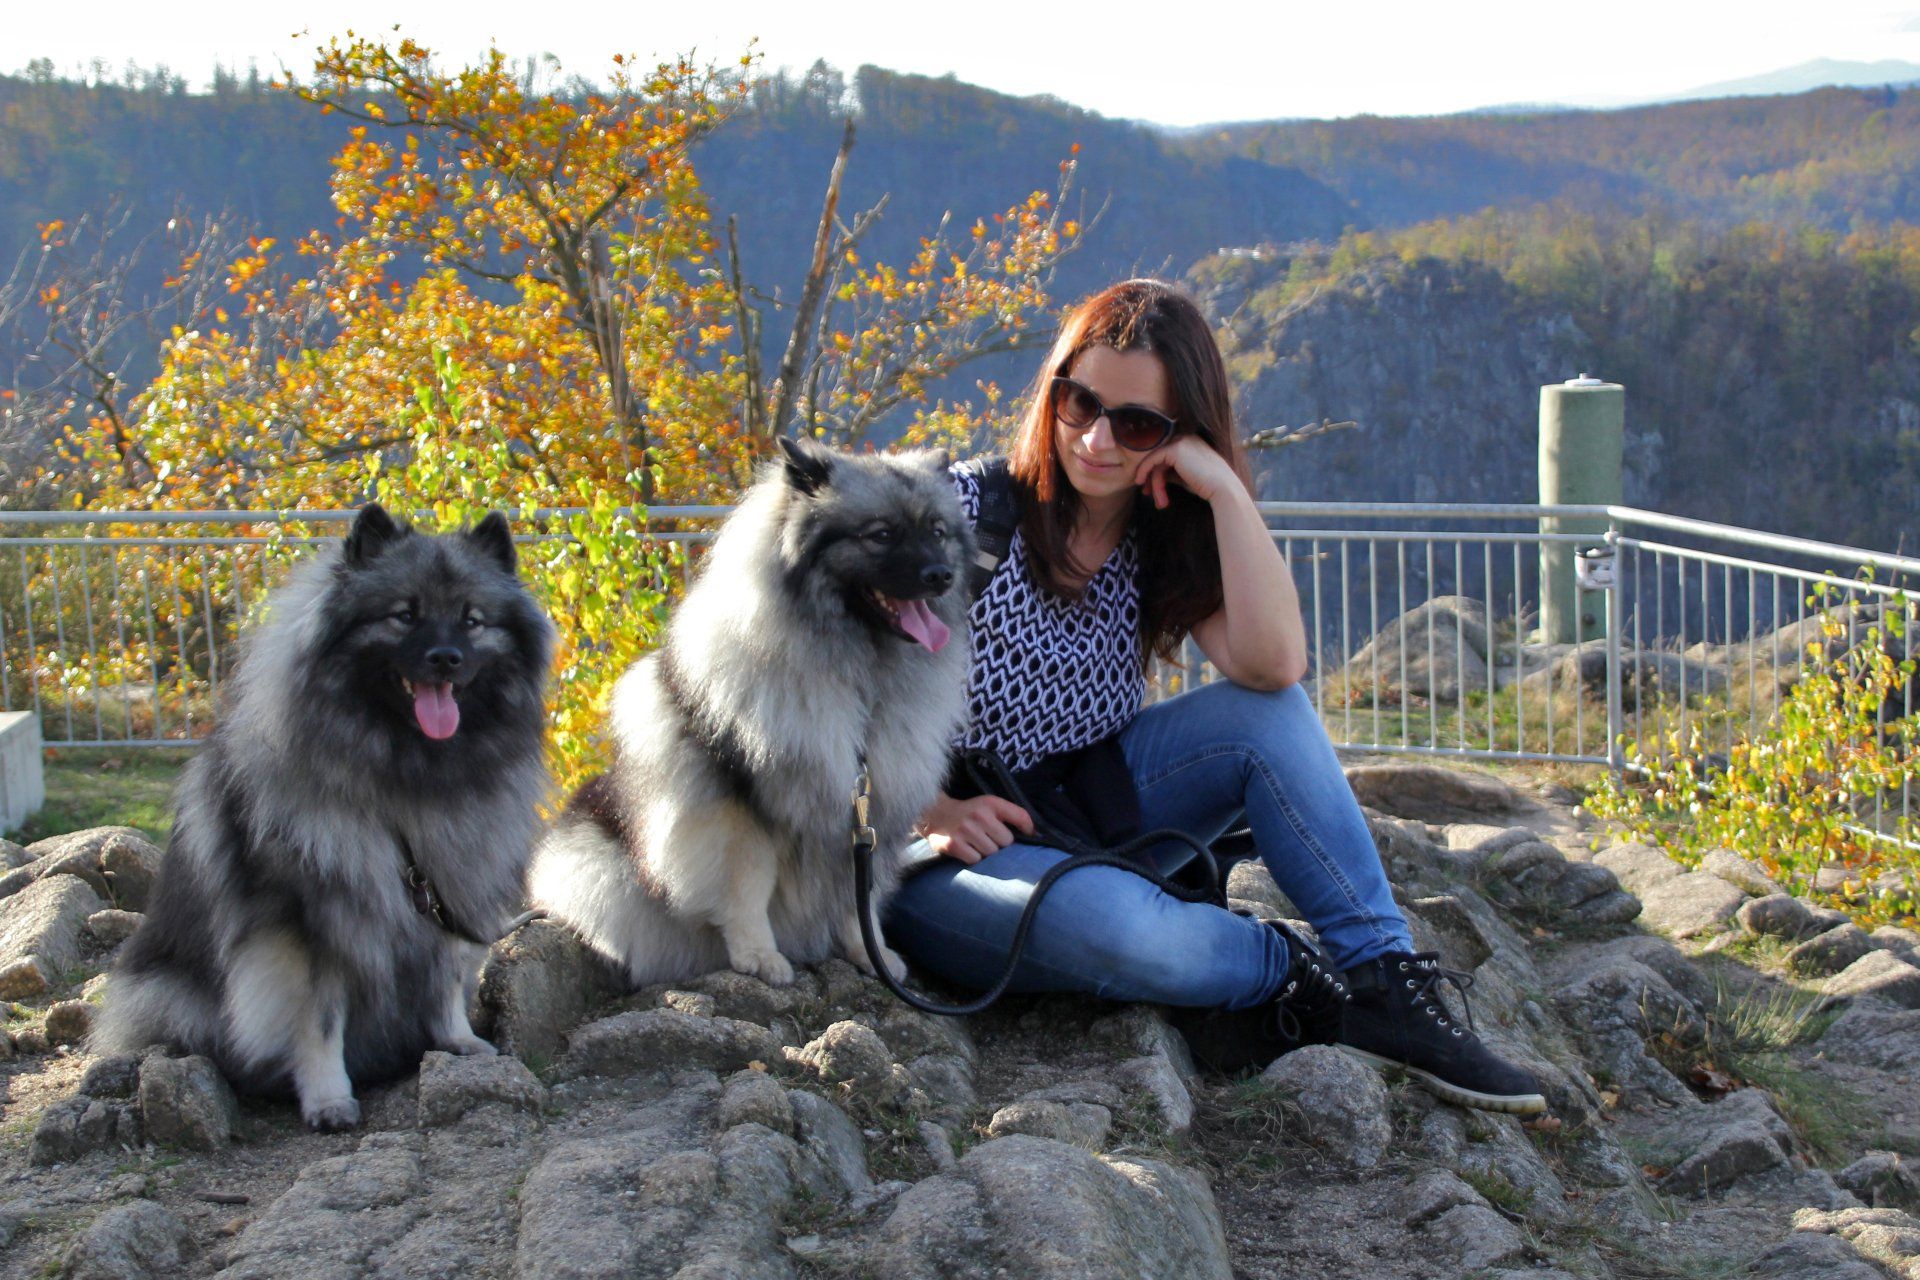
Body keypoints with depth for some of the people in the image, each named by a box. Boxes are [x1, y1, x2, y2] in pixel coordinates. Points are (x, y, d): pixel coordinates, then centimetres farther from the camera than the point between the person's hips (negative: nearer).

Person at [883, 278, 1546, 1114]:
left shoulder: (1164, 543, 1)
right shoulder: (969, 509, -13)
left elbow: (1274, 664, -19)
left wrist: (1225, 489, -21)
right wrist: (934, 811, -23)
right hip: (947, 854, -5)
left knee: (1264, 713, -18)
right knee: (1121, 925, -37)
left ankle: (1386, 980, -15)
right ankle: (1294, 974, -6)